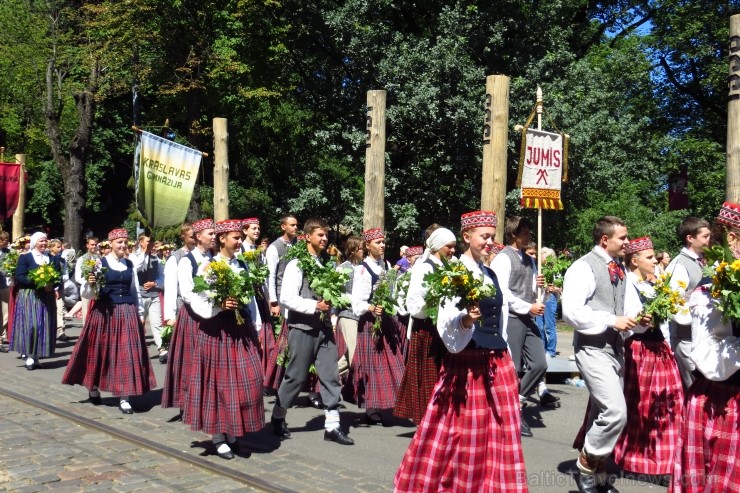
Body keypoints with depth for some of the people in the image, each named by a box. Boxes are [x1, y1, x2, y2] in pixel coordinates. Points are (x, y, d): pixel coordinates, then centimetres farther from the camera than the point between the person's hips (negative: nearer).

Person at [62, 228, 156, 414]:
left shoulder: (130, 264, 9)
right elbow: (87, 294, -5)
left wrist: (140, 312, 18)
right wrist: (90, 284, -26)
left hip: (128, 312, 3)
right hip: (105, 313, -3)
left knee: (126, 352, -1)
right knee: (101, 351, 8)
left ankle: (123, 397, 3)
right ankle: (93, 387, 31)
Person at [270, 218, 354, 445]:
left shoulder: (325, 264, 10)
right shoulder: (297, 264, -10)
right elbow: (286, 298, -17)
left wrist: (331, 302, 2)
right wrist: (315, 306, -21)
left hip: (324, 327, 6)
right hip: (303, 327, -6)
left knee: (331, 375, 2)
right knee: (296, 376, 5)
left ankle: (332, 426, 7)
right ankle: (278, 417, 25)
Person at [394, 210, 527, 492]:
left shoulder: (491, 275, 14)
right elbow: (446, 324, -17)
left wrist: (507, 361, 20)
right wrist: (465, 320, -37)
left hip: (498, 364, 7)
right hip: (466, 364, -7)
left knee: (499, 432, 8)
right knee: (464, 432, -2)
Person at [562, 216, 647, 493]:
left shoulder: (620, 269, 12)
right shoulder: (583, 267, -12)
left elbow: (630, 303, 16)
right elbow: (571, 311, -21)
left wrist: (638, 319, -7)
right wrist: (612, 321, -20)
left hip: (615, 348, 8)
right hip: (593, 349, -8)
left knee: (603, 411, 14)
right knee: (616, 411, -16)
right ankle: (586, 467, 4)